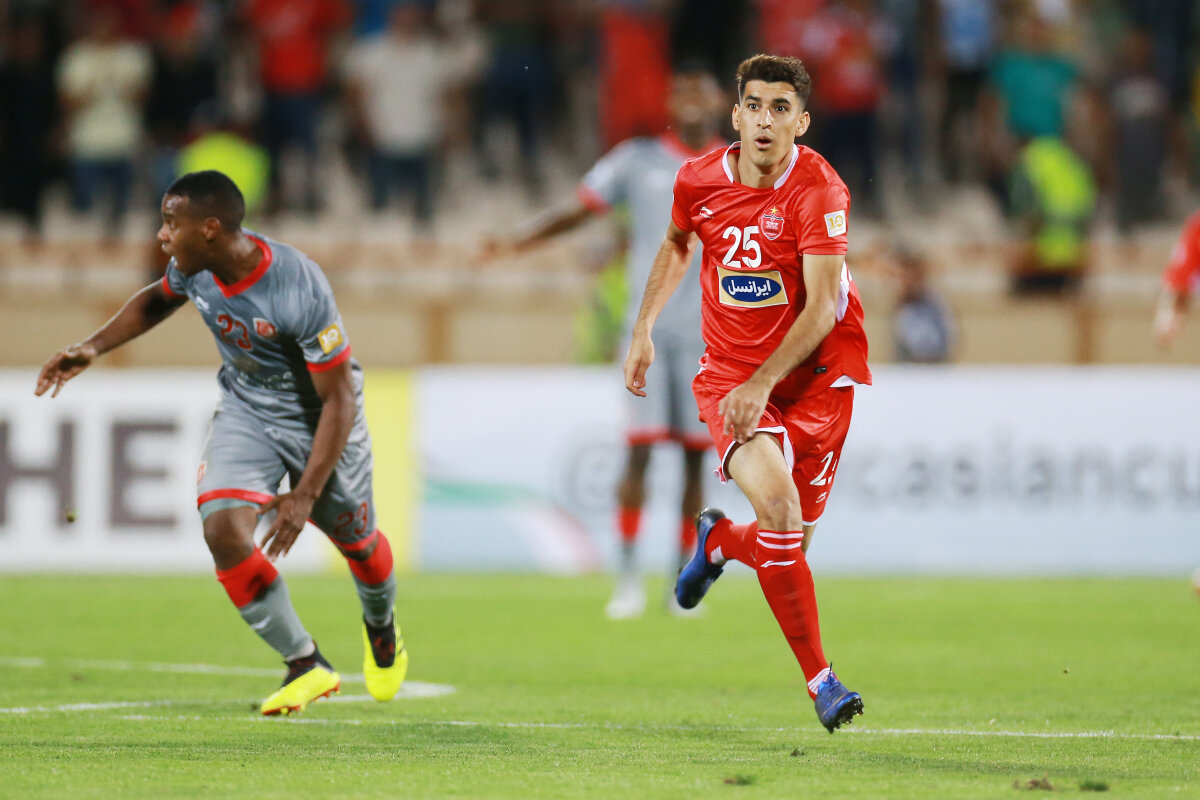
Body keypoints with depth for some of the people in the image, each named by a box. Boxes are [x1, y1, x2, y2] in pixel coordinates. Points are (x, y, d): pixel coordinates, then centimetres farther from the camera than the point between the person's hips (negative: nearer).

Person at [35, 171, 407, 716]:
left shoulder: (300, 291, -36)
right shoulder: (195, 267, -18)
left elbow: (339, 399, -28)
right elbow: (156, 301, 10)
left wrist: (305, 497, -30)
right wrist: (93, 348, -4)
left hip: (317, 419, -4)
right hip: (245, 410, 4)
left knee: (354, 540, 15)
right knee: (223, 529, -18)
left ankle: (381, 628, 51)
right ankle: (305, 665, -5)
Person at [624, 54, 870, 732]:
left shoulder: (819, 189, -17)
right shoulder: (699, 180, -5)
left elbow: (823, 305, -21)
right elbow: (677, 244, 19)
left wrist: (762, 383, -28)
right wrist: (644, 329, 13)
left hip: (815, 372, -1)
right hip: (729, 371, 1)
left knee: (792, 543, 5)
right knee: (777, 504, -24)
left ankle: (719, 541, 44)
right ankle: (820, 681, -17)